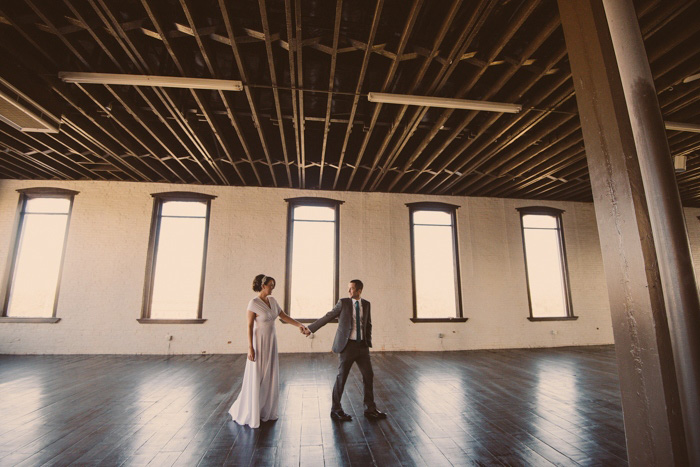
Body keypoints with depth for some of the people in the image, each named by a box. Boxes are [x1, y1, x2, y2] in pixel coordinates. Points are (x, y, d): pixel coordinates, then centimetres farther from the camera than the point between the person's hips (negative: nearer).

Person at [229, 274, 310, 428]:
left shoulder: (272, 300, 3)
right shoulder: (253, 303, -16)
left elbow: (284, 316, 6)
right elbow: (249, 326, -14)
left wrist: (300, 325, -6)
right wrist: (250, 348, -17)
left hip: (271, 343, 7)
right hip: (259, 343, -7)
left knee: (269, 379, 13)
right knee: (255, 379, 2)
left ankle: (265, 411, 27)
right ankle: (245, 412, 21)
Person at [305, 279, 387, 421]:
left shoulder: (366, 304, 7)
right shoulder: (343, 303, -5)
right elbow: (327, 317, -3)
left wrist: (368, 342, 8)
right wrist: (310, 328, -4)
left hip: (362, 346, 4)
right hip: (347, 345, -4)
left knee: (369, 376, 7)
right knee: (341, 377, 3)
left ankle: (370, 410, 24)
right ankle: (336, 410, 22)